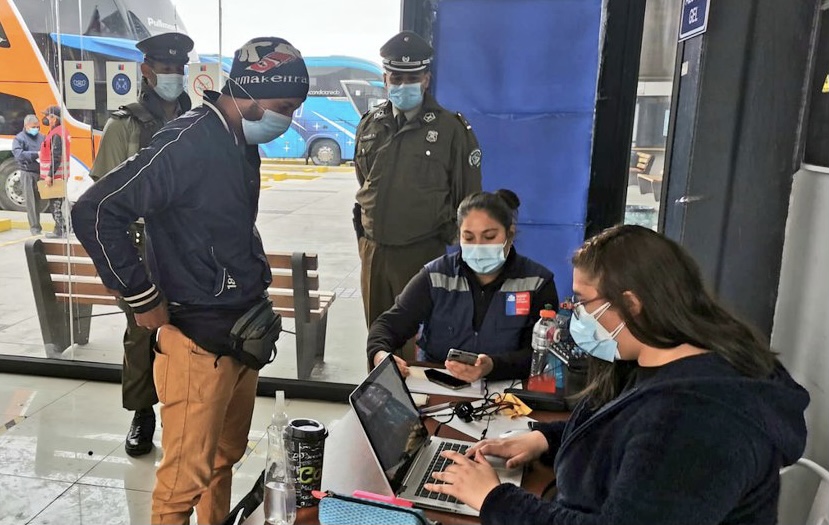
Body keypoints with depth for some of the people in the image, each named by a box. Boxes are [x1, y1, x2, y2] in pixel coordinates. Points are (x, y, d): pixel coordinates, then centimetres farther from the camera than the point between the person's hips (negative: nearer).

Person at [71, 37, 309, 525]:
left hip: (242, 333, 8)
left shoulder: (243, 143, 8)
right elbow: (96, 212, -21)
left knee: (226, 456, 20)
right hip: (197, 339, -8)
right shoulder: (186, 144, -19)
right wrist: (143, 298, -16)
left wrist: (258, 281, 12)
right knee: (189, 474, 4)